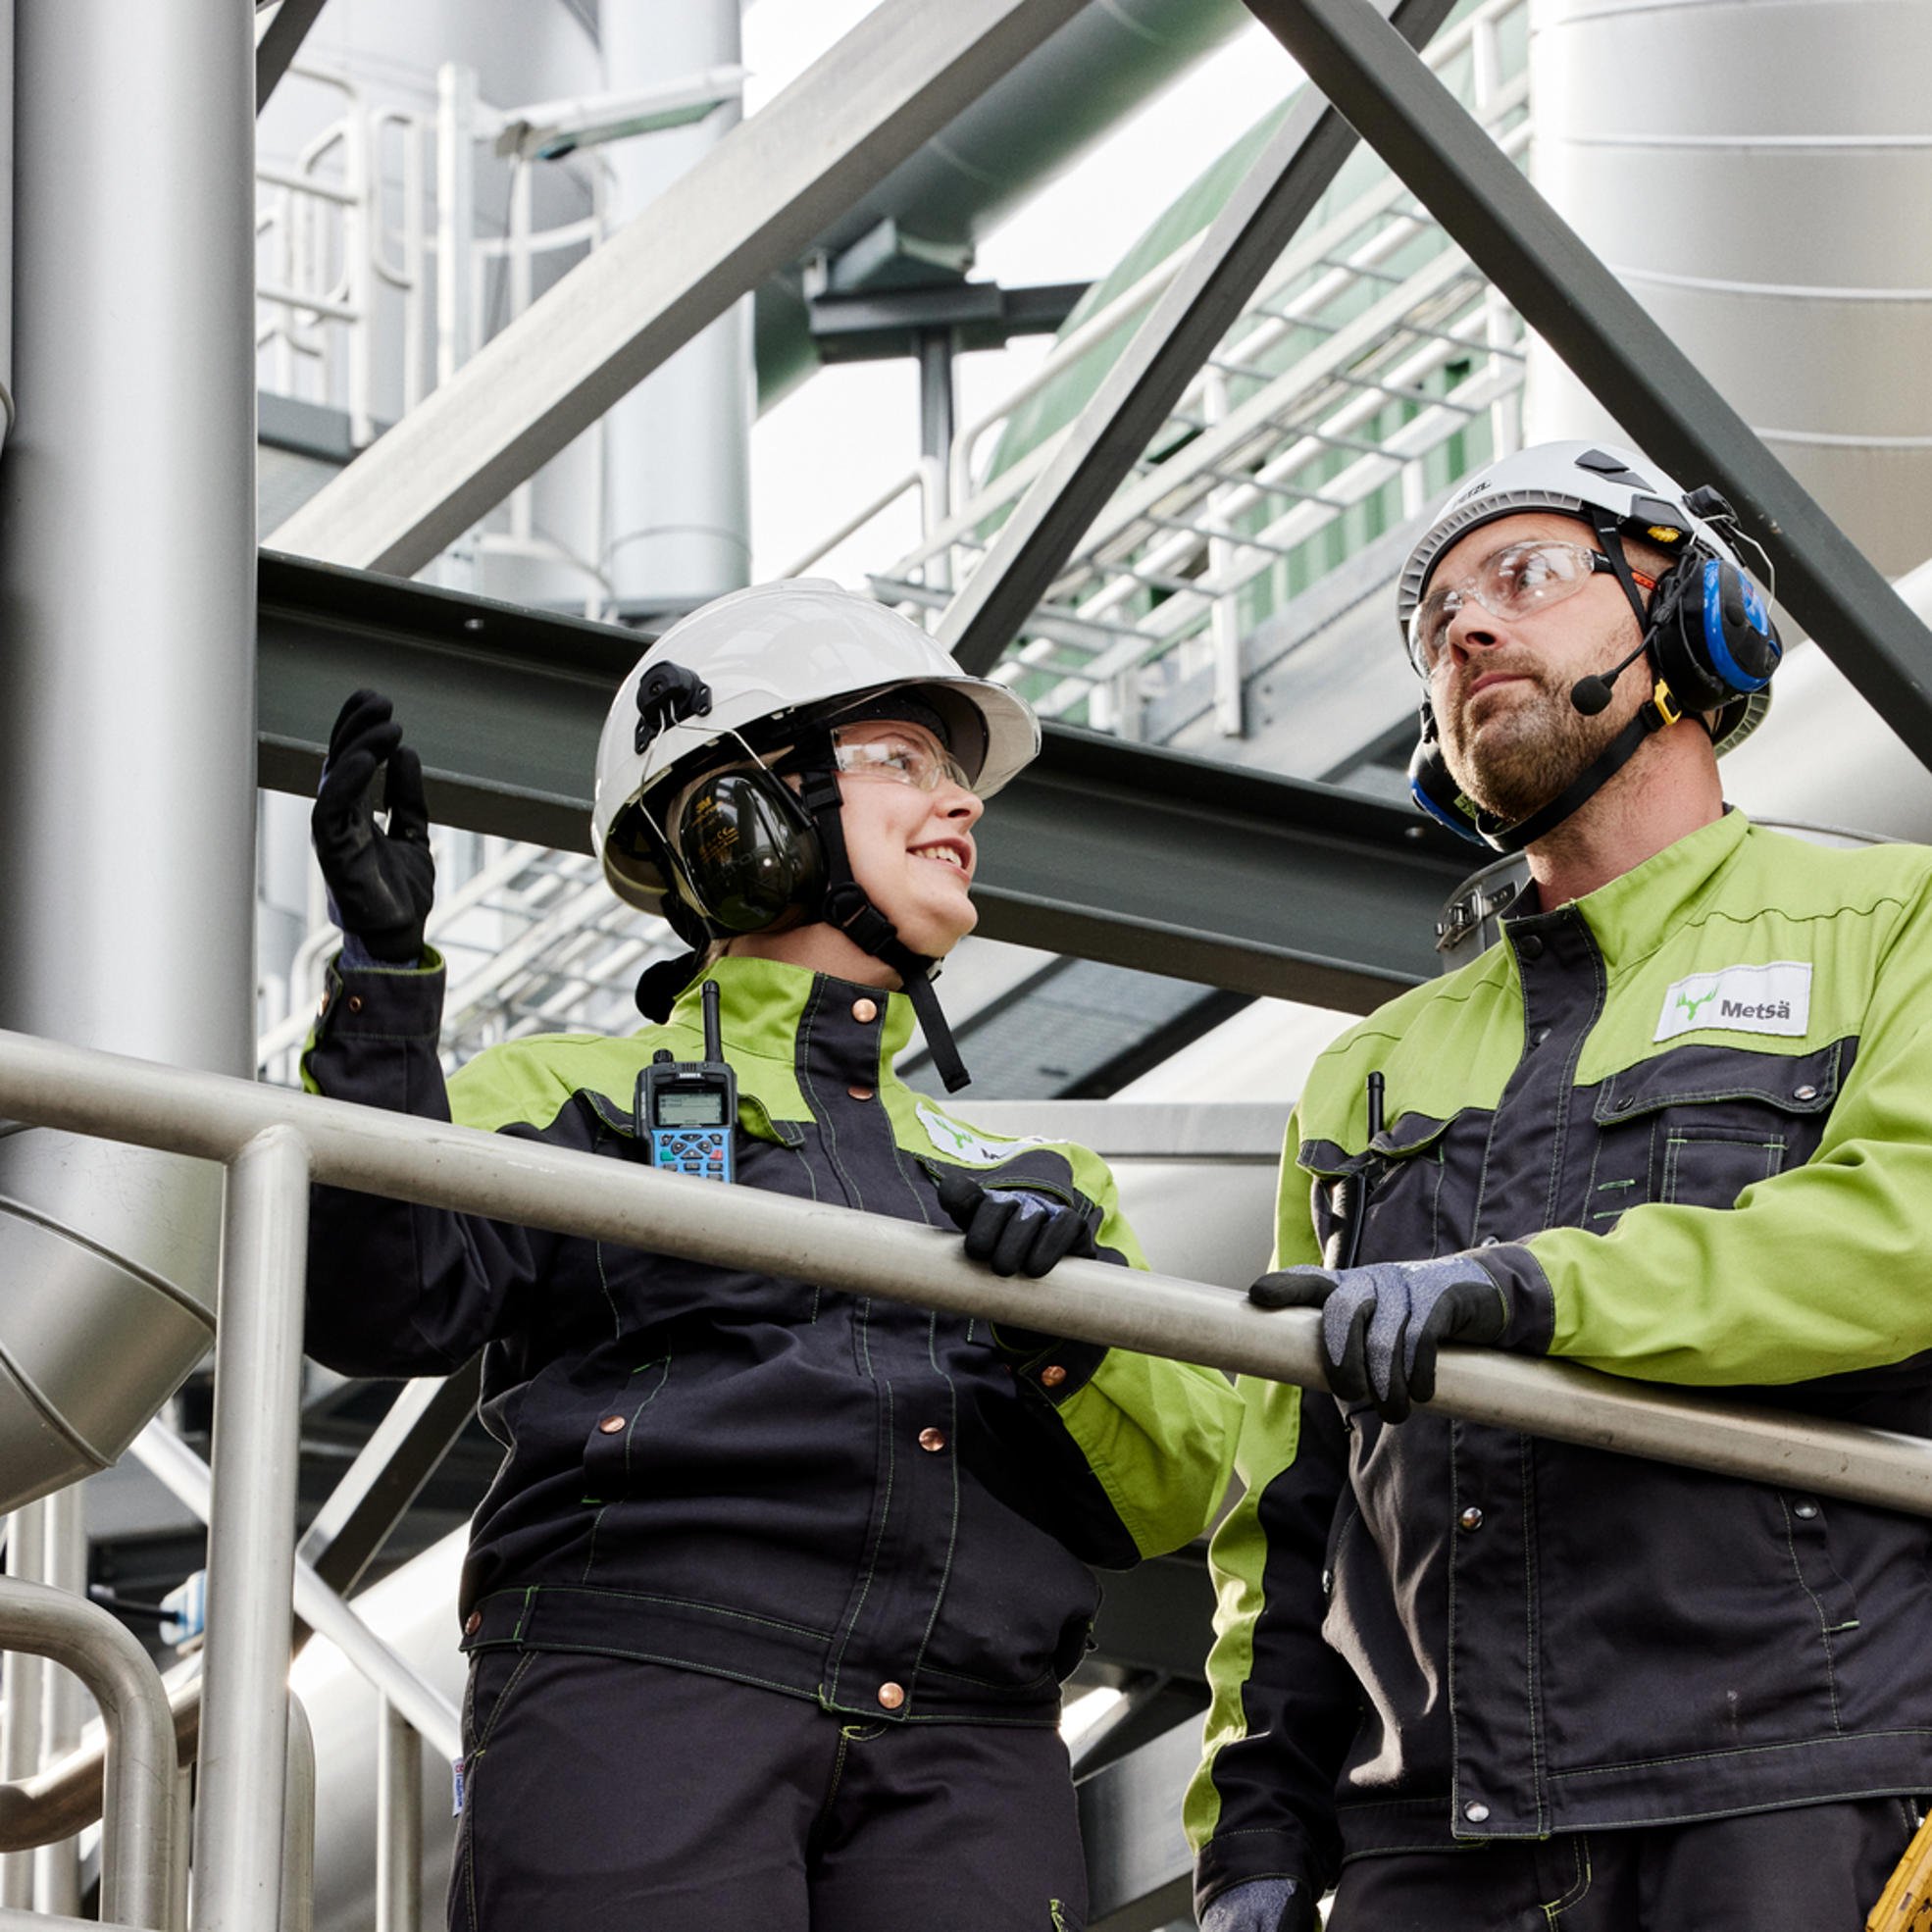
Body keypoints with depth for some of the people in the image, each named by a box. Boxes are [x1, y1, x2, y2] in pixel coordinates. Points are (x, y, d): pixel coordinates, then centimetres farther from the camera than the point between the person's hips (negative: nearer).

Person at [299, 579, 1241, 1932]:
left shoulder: (1033, 1174, 30)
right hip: (641, 1677, -4)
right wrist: (385, 974, -10)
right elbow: (386, 1303, 0)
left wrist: (1077, 1326, -3)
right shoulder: (581, 1098, 18)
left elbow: (1173, 1489, 18)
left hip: (965, 1760, 4)